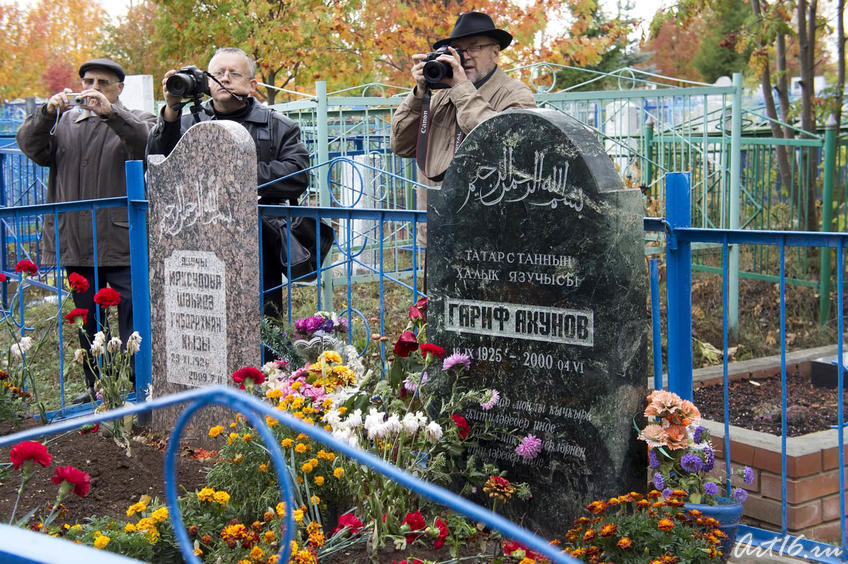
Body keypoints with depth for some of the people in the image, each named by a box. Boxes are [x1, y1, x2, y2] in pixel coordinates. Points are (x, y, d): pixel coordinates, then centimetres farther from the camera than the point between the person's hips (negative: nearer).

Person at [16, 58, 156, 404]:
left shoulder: (135, 121, 7)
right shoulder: (65, 123, 18)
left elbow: (149, 143, -16)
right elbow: (31, 147, 3)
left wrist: (111, 112, -28)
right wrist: (47, 113, -14)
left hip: (123, 243, -4)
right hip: (76, 243, 5)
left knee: (132, 317, -9)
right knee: (87, 320, 12)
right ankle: (95, 386, 22)